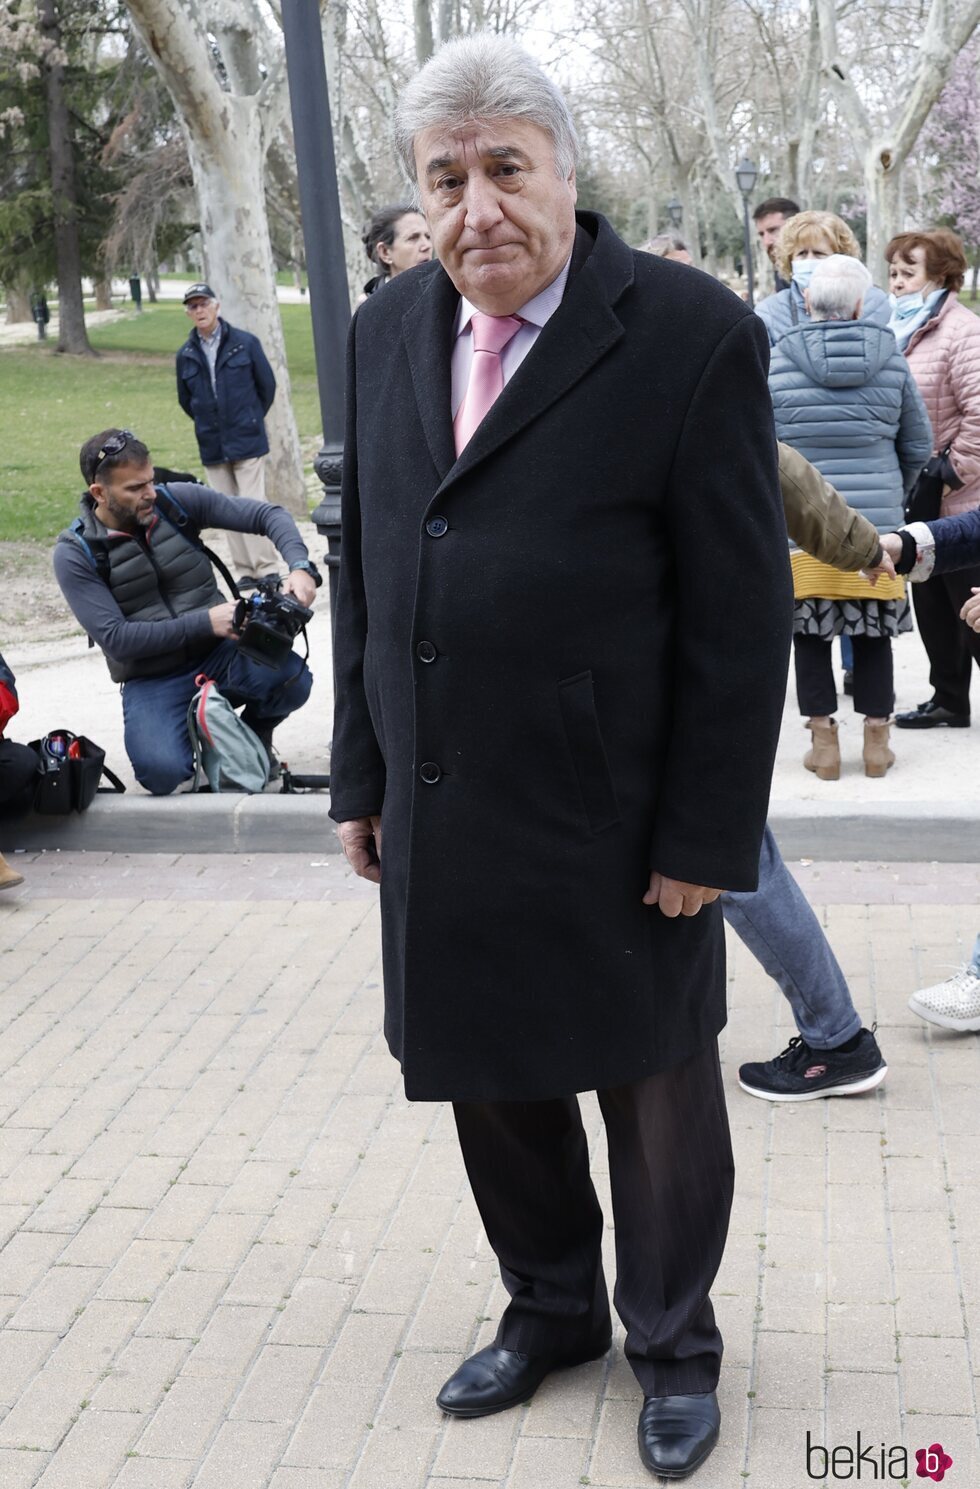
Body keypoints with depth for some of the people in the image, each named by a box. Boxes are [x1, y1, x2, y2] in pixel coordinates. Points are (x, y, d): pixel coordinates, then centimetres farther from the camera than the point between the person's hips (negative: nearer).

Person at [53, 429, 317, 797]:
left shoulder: (175, 500, -3)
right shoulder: (74, 554, -9)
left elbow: (266, 515, -1)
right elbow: (115, 639, -16)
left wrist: (301, 567, -20)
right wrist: (205, 622, -21)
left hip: (220, 654, 2)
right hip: (152, 681, -2)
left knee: (292, 679, -29)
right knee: (163, 773, -31)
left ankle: (254, 735, 7)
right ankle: (198, 732, 8)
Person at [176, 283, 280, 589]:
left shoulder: (246, 343, -2)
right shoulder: (185, 355, 5)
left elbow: (267, 385, 6)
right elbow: (185, 400, 17)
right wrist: (210, 426, 15)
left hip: (247, 441, -3)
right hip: (212, 447, 4)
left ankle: (267, 569, -3)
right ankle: (245, 571, 12)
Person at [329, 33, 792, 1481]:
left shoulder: (692, 333, -12)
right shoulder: (388, 330, 5)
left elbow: (742, 615, -12)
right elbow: (365, 569, 11)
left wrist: (706, 835, -13)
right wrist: (363, 776, 9)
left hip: (618, 830, -5)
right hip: (444, 822, 5)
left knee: (657, 1097, 13)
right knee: (493, 1080, 19)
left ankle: (674, 1345, 38)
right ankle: (551, 1308, 44)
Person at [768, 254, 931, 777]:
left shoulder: (778, 360, -3)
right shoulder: (891, 358, 3)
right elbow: (917, 445, 10)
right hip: (876, 522, 2)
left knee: (809, 632, 8)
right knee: (873, 632, 9)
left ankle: (824, 742, 10)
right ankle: (877, 741, 15)